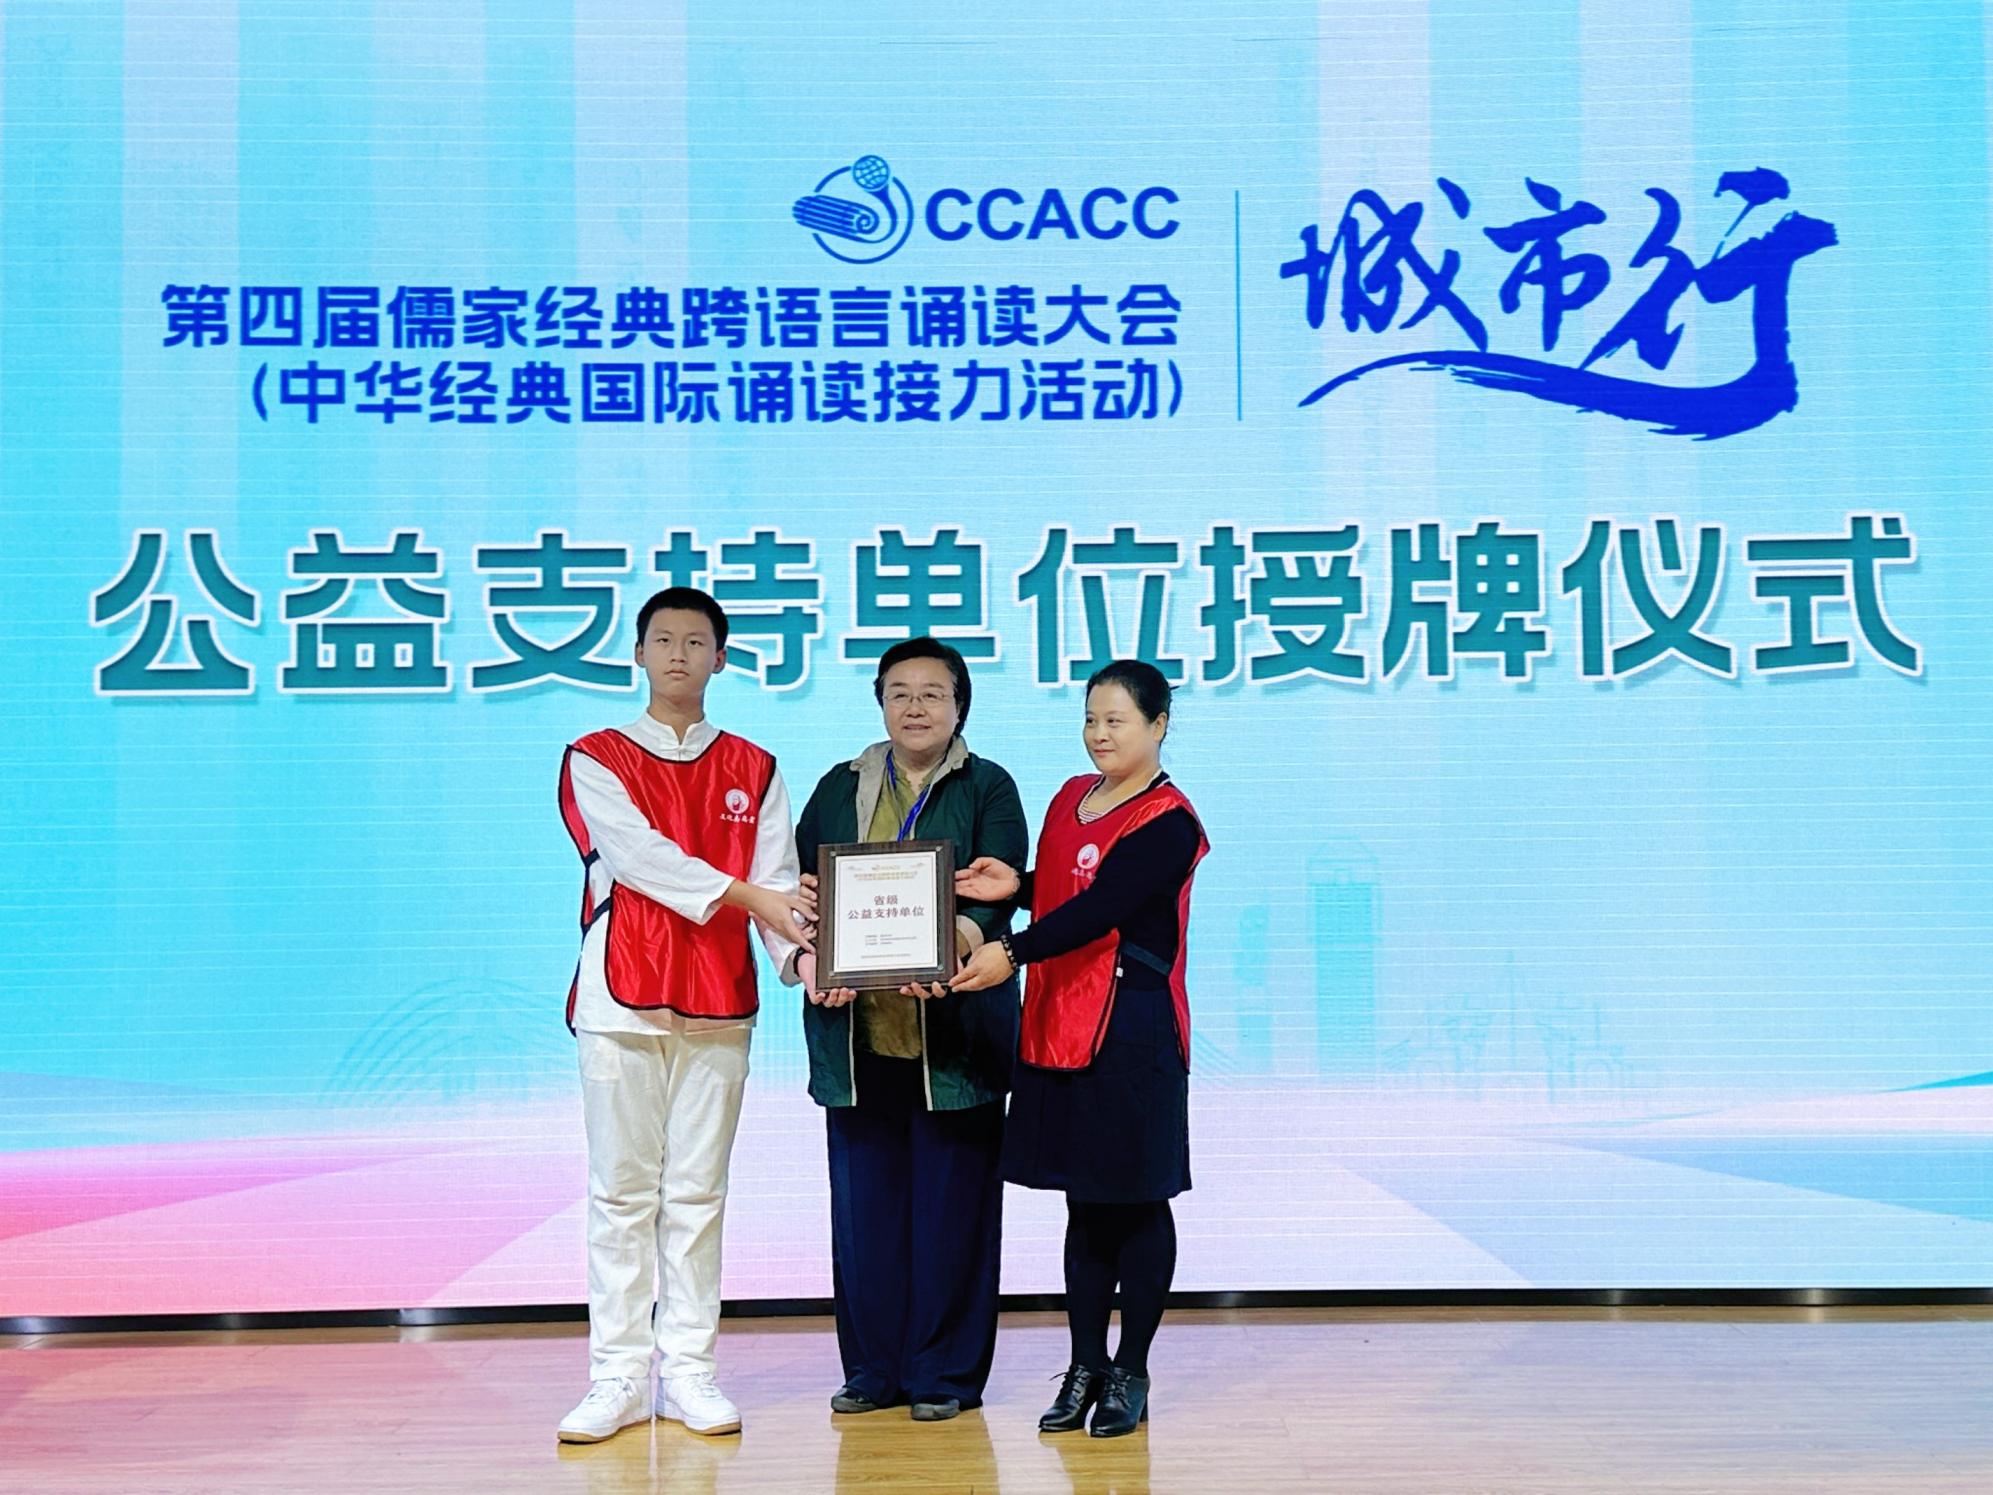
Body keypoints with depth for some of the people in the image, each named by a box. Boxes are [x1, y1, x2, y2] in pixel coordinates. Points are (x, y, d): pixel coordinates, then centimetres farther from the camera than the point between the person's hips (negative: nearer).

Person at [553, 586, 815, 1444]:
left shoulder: (753, 772, 12)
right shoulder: (594, 760, 4)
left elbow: (778, 879, 1)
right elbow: (639, 852, -11)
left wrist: (804, 954, -18)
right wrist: (744, 893, -23)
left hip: (719, 1004, 2)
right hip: (622, 999, -2)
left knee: (697, 1194, 5)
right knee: (622, 1192, 1)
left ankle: (687, 1372, 12)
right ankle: (619, 1378, 6)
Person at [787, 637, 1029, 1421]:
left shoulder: (988, 789, 5)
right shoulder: (840, 789, 14)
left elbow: (996, 894, -8)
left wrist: (960, 936, -29)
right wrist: (807, 956, -13)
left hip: (955, 1027, -3)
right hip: (856, 1028, 3)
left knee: (952, 1202, 1)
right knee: (864, 1201, 6)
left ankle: (945, 1374, 12)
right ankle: (873, 1368, 18)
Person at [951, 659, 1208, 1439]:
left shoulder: (1166, 822, -11)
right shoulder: (1071, 797, 13)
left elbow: (1101, 908, -22)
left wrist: (1014, 952, -30)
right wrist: (1016, 886, -1)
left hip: (1133, 1031, -7)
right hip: (1059, 1024, 7)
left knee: (1136, 1199, 3)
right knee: (1084, 1200, 12)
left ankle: (1130, 1372, 14)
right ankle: (1085, 1367, 20)